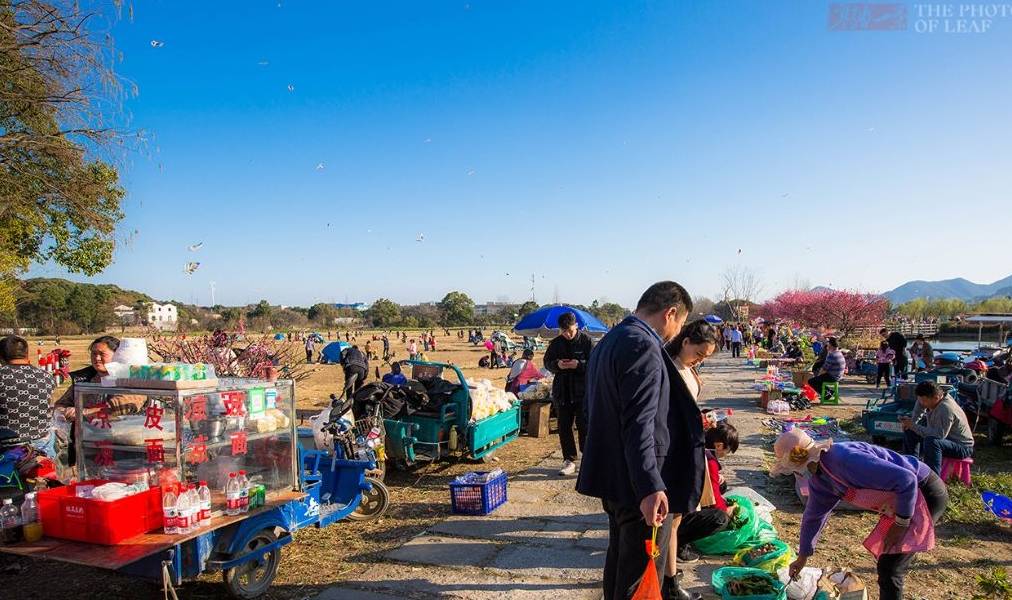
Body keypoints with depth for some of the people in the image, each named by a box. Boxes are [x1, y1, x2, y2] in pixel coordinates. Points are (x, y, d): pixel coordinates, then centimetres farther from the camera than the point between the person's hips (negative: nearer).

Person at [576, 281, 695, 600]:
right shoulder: (643, 347, -19)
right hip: (636, 481, -10)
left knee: (619, 556, 23)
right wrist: (650, 487, -29)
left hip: (611, 475, 10)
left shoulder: (609, 340, 13)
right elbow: (639, 423, -26)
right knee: (643, 572, 1)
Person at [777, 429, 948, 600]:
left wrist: (901, 523, -19)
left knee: (889, 569, -8)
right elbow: (813, 516, 16)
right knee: (885, 559, 20)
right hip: (904, 498, 9)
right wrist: (802, 557, 23)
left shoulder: (846, 460, -31)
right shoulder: (819, 481, 1)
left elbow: (906, 480, -30)